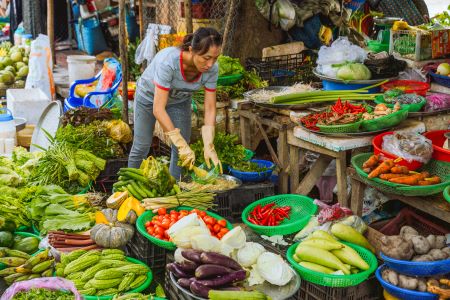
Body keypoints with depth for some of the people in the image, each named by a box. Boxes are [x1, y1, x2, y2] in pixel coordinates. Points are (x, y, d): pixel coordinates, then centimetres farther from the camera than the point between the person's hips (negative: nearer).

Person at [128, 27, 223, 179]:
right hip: (150, 96, -3)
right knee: (141, 147, 4)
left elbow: (210, 109, -22)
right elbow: (158, 109, -42)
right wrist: (182, 145, -44)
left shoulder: (212, 69, -29)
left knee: (181, 148, -3)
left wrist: (209, 146, -33)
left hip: (180, 100, 3)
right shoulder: (168, 61, -43)